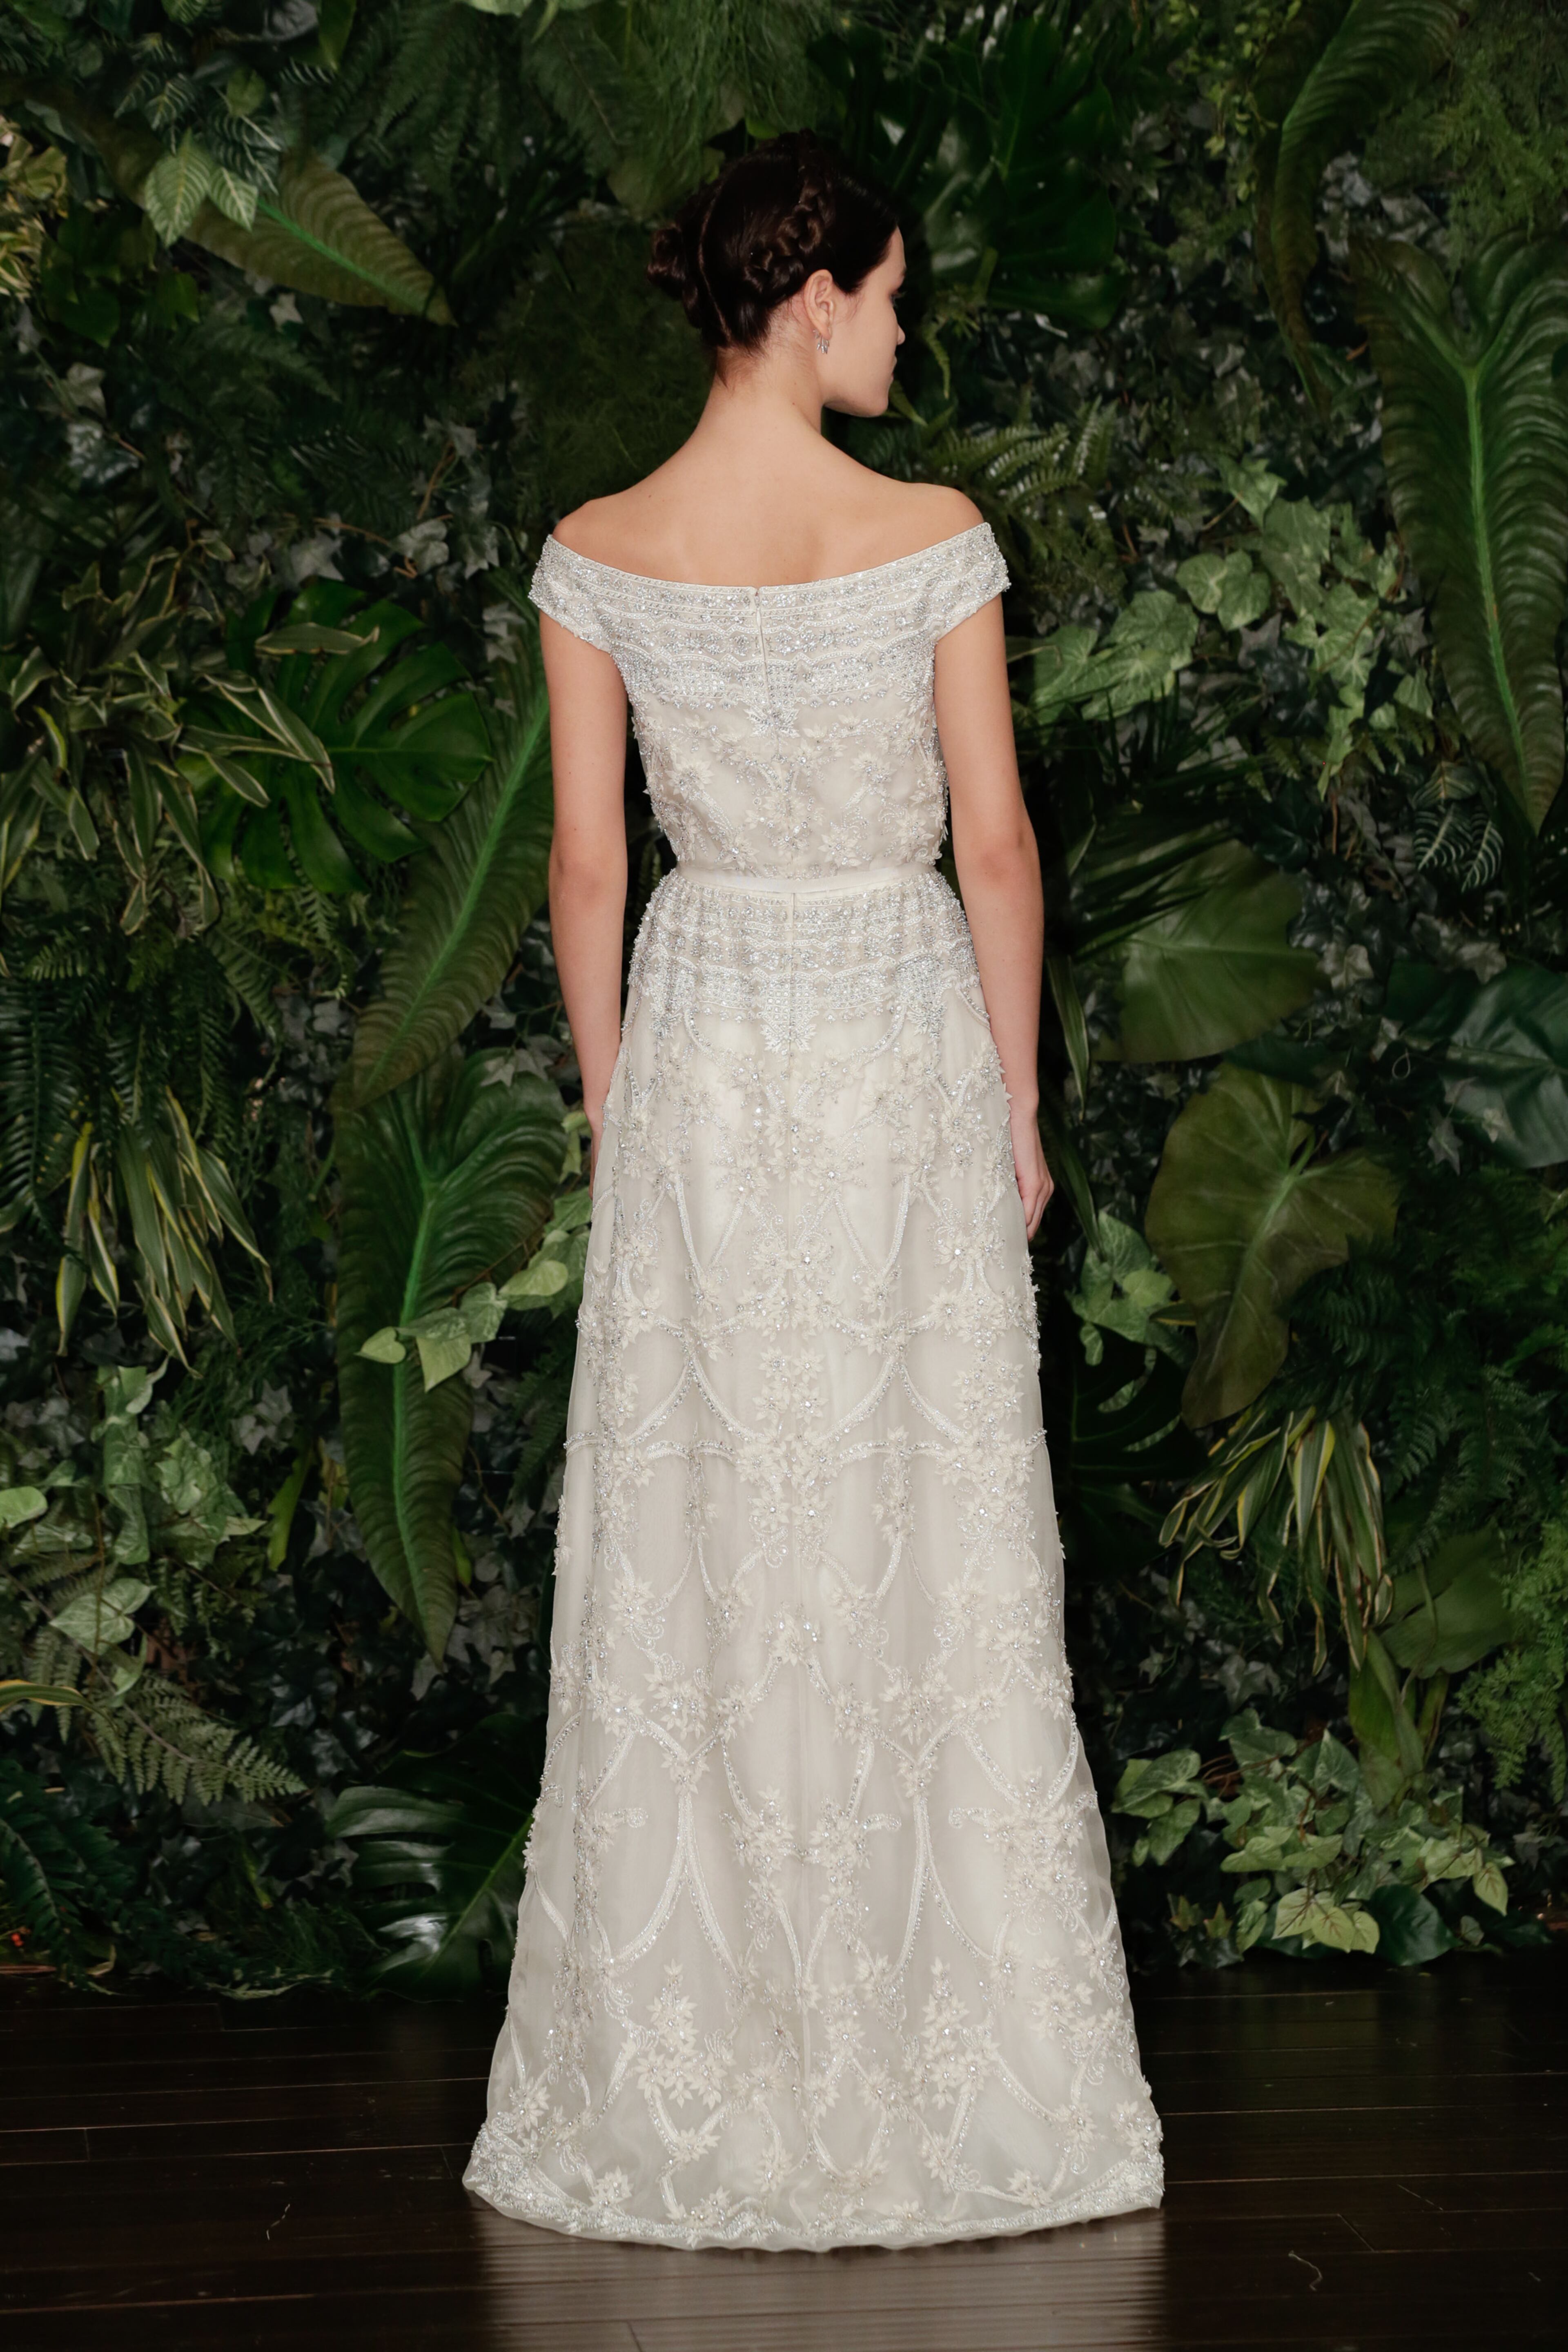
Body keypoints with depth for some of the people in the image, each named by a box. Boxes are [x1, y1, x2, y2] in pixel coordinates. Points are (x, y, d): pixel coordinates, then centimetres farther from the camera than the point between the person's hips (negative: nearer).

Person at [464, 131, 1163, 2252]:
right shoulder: (929, 542, -10)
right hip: (904, 1044, -2)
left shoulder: (598, 558, -3)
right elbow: (995, 844, -6)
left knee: (691, 1558, 8)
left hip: (703, 1053, 2)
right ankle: (949, 2059, 13)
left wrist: (612, 1110, 10)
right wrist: (1020, 1107, 4)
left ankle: (690, 2075, 15)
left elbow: (589, 863, 1)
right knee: (930, 1545, 6)